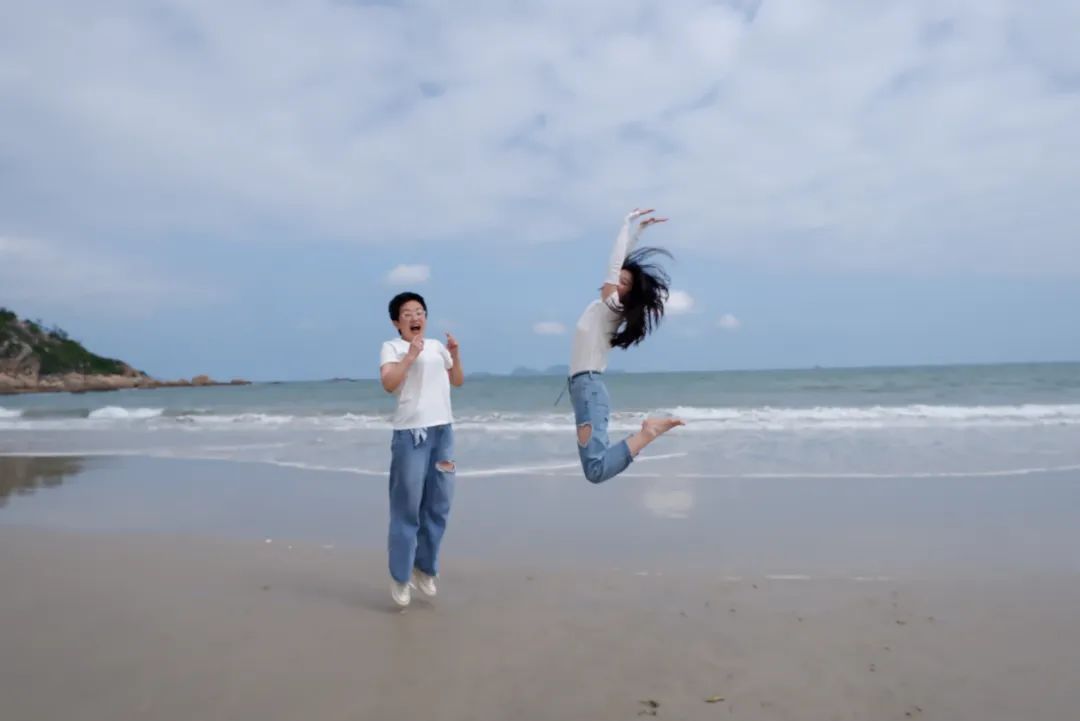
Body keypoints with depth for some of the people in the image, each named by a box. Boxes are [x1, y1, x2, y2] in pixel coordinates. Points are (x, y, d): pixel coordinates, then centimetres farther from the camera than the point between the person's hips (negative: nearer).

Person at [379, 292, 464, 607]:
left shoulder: (436, 346, 15)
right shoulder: (391, 347, -1)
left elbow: (458, 381, 20)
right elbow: (389, 383, -16)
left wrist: (455, 355, 6)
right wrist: (411, 354, -19)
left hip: (443, 431, 6)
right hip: (411, 433, -5)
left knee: (438, 506, 10)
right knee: (407, 508, -2)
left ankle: (425, 568, 26)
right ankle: (400, 577, 10)